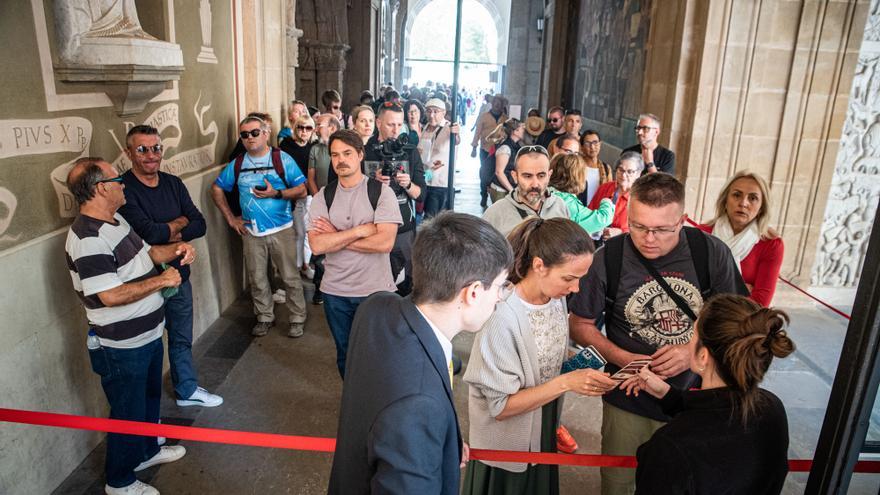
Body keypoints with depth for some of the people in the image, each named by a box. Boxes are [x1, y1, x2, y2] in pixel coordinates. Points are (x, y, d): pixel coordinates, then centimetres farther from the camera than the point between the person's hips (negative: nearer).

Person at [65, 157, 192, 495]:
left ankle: (147, 451, 50)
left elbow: (145, 252, 17)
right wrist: (161, 280, -23)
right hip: (122, 347, -9)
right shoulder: (88, 238, -27)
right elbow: (111, 296, -32)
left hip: (147, 335, 9)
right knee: (128, 411, 10)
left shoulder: (116, 221, 5)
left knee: (150, 398, 27)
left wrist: (175, 249, -3)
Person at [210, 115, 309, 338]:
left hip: (282, 230, -3)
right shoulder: (237, 165, 7)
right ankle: (264, 317, 29)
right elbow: (216, 189, 16)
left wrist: (276, 193, -19)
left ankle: (297, 318, 17)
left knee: (290, 277, 2)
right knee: (257, 279, 12)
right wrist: (230, 218, 9)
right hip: (251, 232, 4)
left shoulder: (282, 159, -3)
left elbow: (301, 190, -4)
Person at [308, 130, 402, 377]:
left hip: (375, 290, -3)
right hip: (335, 291, 3)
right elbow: (317, 245, -12)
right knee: (345, 354, 19)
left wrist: (336, 237, -14)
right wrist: (360, 230, -18)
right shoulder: (322, 197, 0)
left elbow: (385, 242, -21)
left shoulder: (382, 192, -9)